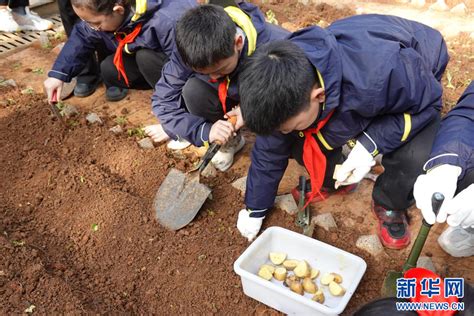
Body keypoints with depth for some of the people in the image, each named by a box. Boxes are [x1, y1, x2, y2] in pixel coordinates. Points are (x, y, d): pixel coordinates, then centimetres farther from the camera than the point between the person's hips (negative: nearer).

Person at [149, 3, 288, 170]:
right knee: (193, 90, -26)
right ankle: (229, 141, 0)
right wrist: (204, 130, -38)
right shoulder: (191, 49, -28)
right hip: (232, 94, 3)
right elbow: (163, 99, -22)